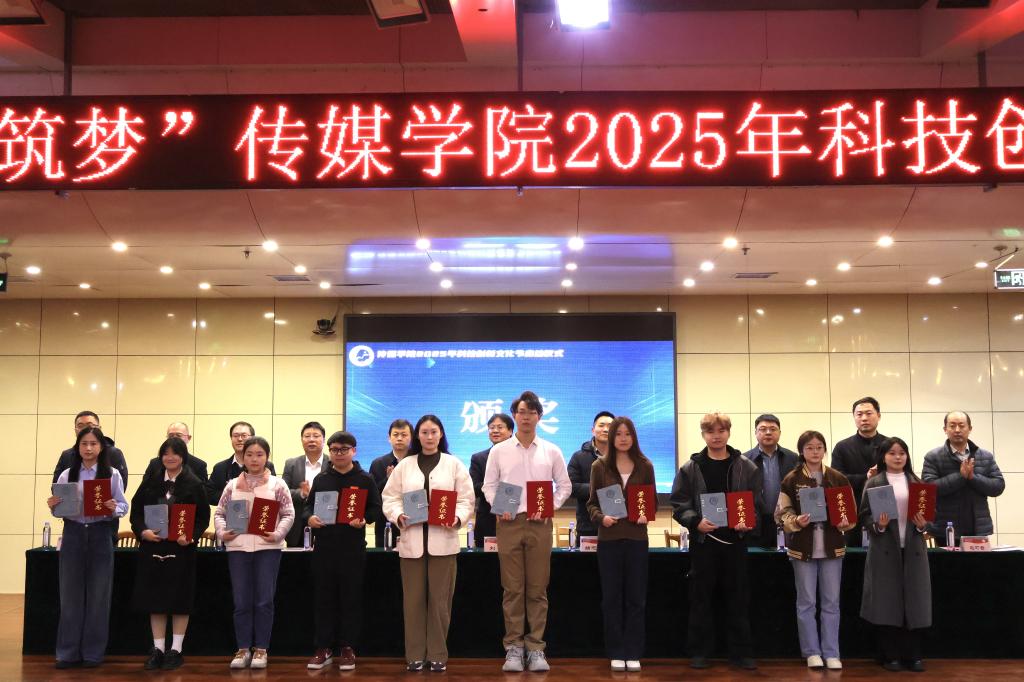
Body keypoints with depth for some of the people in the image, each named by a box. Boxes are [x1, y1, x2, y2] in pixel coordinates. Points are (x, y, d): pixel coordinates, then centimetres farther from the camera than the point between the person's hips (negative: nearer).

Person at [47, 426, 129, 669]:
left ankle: (93, 652, 14)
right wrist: (52, 506, -12)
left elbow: (124, 506, 0)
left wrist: (114, 508, -21)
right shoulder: (66, 475, 6)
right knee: (70, 594, 5)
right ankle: (68, 652, 14)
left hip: (99, 536, -1)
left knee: (98, 595, 4)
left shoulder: (112, 474, 0)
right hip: (73, 534, 2)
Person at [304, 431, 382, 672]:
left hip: (352, 548, -2)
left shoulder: (365, 479, 3)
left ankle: (347, 648, 13)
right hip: (324, 547, 2)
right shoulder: (320, 479, 12)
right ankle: (323, 648, 14)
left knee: (351, 598, 3)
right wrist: (309, 518, -9)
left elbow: (376, 508, 0)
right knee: (324, 598, 6)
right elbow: (308, 504, 13)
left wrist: (364, 519, -19)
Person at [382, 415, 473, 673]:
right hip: (412, 540, 1)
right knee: (413, 599, 5)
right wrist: (398, 516, -13)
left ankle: (438, 654, 13)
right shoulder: (404, 465, 10)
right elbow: (390, 498, 6)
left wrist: (457, 518, -15)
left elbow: (466, 500, 2)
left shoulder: (454, 464, 6)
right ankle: (415, 654, 14)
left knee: (439, 599, 2)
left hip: (442, 540, -1)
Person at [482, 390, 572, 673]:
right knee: (512, 588, 2)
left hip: (539, 524, 0)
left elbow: (564, 485, 10)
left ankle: (536, 648, 9)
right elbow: (489, 485, 8)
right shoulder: (499, 451, 6)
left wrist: (550, 507, -5)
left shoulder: (551, 451, 7)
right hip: (509, 523, 0)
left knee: (537, 589, 2)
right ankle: (513, 648, 8)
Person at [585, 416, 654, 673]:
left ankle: (633, 653, 13)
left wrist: (647, 514, -11)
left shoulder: (645, 466, 5)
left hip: (637, 538, 1)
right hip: (609, 539, 0)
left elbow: (653, 500, 9)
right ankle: (616, 653, 13)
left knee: (636, 597, 4)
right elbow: (592, 503, 4)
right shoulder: (600, 466, 2)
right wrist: (601, 517, -15)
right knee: (611, 597, 4)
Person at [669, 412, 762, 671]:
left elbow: (758, 502, 3)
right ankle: (700, 652, 14)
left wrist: (748, 522, -15)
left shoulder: (746, 467, 4)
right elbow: (679, 504, -1)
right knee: (701, 598, 5)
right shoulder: (690, 468, 1)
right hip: (702, 540, -1)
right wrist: (696, 522, -16)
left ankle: (741, 652, 15)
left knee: (738, 598, 6)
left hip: (735, 539, 1)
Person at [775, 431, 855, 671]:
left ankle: (831, 653, 14)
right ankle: (812, 652, 15)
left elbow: (851, 511, 7)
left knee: (831, 602, 7)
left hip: (832, 548, 2)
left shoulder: (839, 479, 4)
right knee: (806, 602, 5)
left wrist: (846, 523, -13)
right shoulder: (791, 480, -2)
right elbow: (783, 514, -3)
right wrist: (796, 522, -22)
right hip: (803, 548, -2)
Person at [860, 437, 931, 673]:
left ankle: (913, 655, 11)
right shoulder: (873, 483, 2)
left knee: (914, 601, 2)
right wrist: (878, 525, -20)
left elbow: (928, 512, 11)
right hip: (885, 549, -3)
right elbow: (864, 516, -2)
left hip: (913, 548, 3)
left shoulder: (916, 482, 11)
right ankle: (890, 656, 7)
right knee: (887, 601, -1)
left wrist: (922, 525, -9)